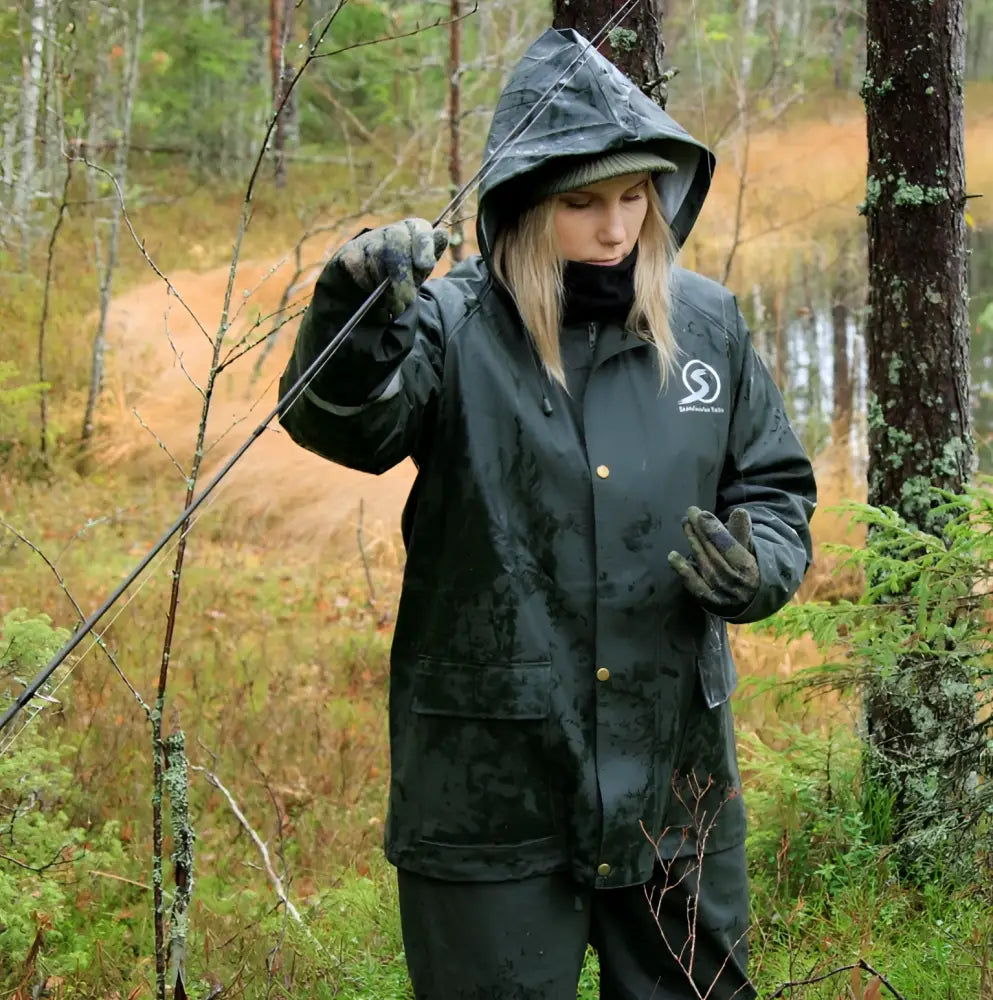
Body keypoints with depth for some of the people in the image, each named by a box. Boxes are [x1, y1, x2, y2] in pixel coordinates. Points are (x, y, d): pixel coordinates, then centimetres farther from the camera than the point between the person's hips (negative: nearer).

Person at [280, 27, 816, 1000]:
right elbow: (345, 421, -26)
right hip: (490, 776, -3)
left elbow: (774, 486, 14)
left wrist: (756, 568, -8)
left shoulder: (706, 324, 4)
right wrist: (353, 316, -46)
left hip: (673, 772, 4)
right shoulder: (452, 327, -8)